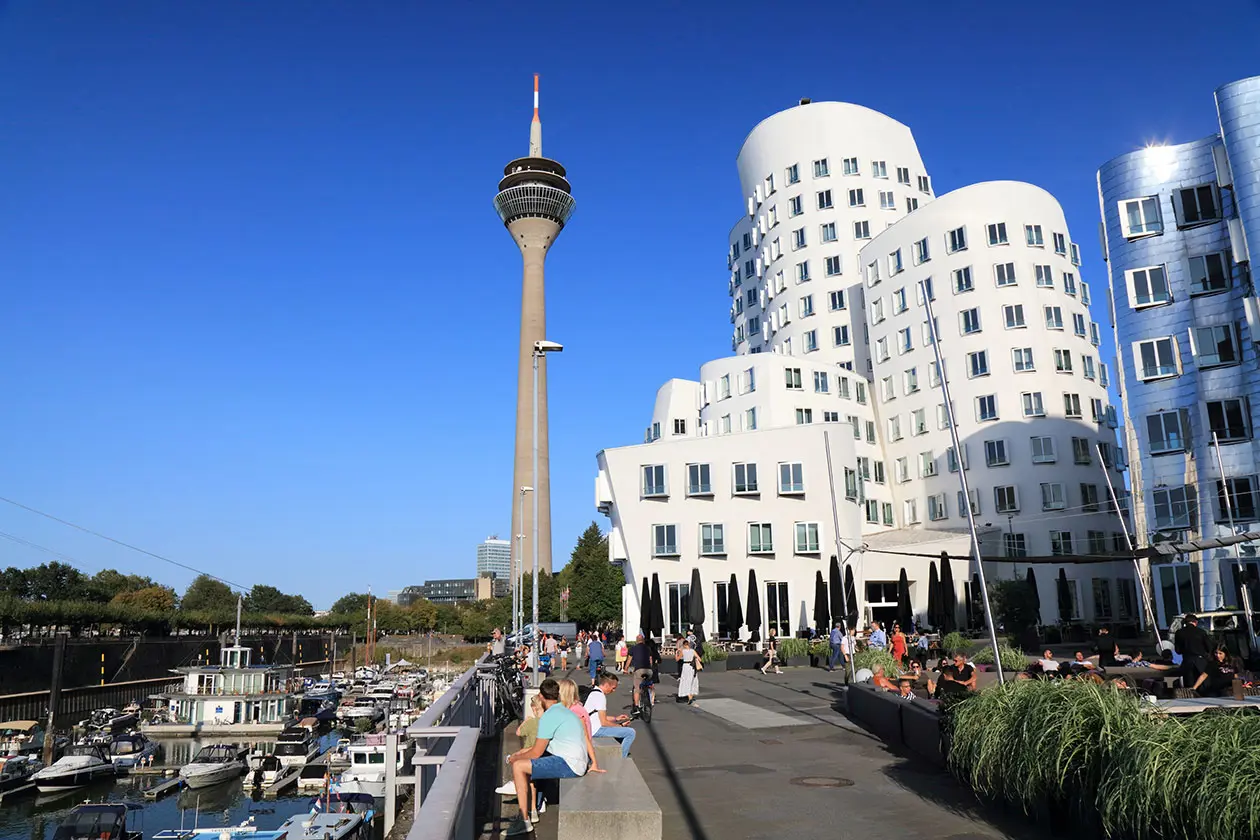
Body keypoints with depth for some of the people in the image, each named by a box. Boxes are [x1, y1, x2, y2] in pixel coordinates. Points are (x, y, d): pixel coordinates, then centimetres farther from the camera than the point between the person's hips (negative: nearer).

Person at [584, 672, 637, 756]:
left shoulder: (594, 692, 12)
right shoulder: (600, 696, -19)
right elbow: (604, 722, -20)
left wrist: (616, 718, 17)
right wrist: (621, 726, -7)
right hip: (596, 730, -11)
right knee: (631, 733, -16)